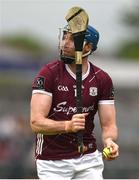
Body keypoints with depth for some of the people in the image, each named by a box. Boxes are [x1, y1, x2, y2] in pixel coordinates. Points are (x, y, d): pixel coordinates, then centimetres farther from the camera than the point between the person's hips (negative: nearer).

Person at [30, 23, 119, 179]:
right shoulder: (49, 73, -11)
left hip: (88, 158, 3)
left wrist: (109, 140, -26)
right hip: (52, 162, -3)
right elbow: (36, 122, -19)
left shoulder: (102, 79, 0)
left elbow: (108, 125, -2)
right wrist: (68, 125, -37)